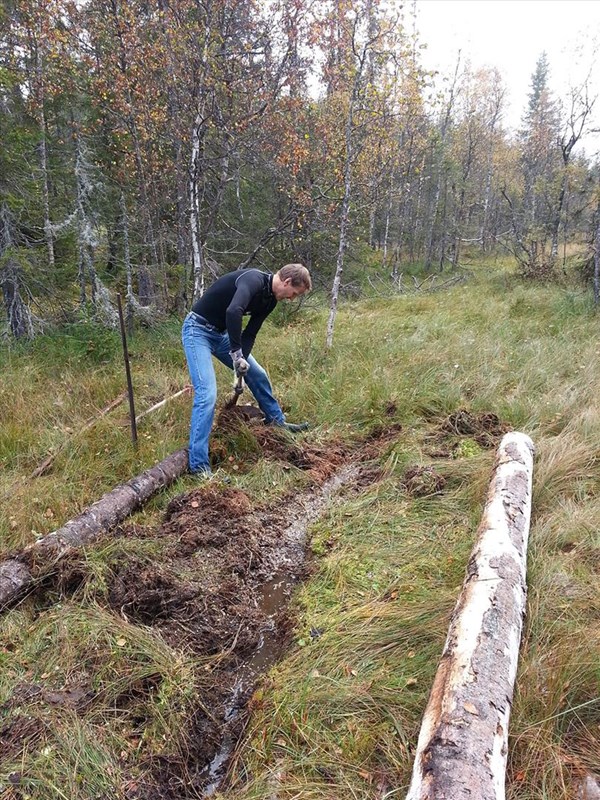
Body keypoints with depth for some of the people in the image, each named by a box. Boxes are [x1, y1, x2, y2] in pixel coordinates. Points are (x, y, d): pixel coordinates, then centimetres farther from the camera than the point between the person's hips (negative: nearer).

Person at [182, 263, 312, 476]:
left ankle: (277, 421, 40)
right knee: (207, 394, -19)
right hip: (198, 330, -9)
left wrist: (242, 358, -12)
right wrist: (237, 353, -37)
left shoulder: (269, 299, 3)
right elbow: (233, 311, -44)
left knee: (258, 375, 17)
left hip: (221, 333, 9)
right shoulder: (254, 280, -26)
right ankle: (198, 465, -14)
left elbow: (250, 334, 4)